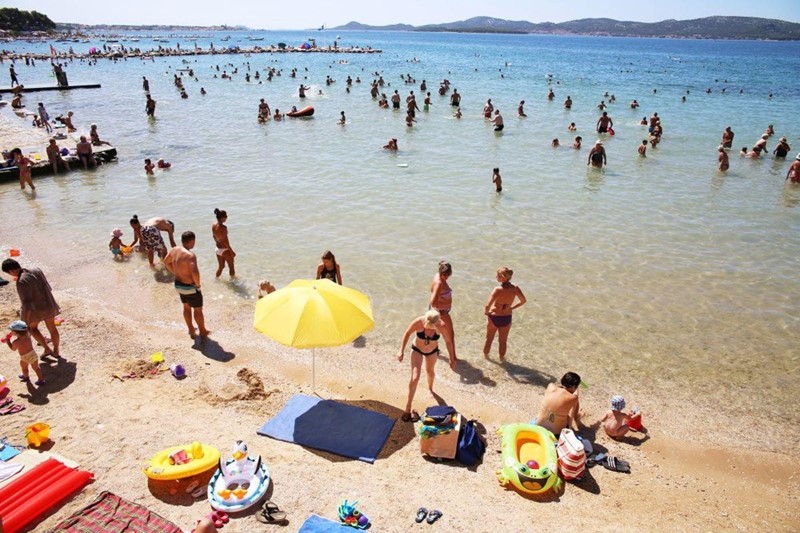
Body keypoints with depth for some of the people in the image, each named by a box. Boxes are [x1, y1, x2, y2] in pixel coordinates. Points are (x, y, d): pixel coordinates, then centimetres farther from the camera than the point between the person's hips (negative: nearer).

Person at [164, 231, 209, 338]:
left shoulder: (174, 250, -5)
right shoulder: (190, 255, -30)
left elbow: (166, 262, 14)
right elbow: (195, 272, -42)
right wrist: (197, 284, -23)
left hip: (178, 284, 8)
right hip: (190, 287, -8)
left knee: (186, 307, 26)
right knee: (198, 309, 14)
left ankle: (191, 330, 41)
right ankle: (202, 331, 31)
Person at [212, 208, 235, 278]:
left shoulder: (213, 226, -3)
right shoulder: (223, 227, -26)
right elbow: (225, 241, -24)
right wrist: (231, 251, -16)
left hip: (218, 249, 8)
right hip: (225, 250, -8)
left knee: (220, 266, 25)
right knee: (231, 266, 13)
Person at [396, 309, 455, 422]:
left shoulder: (442, 326, -34)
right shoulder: (418, 322, -36)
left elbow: (449, 341, -15)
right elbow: (407, 333, -17)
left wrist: (452, 358, -6)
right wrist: (401, 351, -16)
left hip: (432, 351, 2)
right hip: (417, 349, -2)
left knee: (430, 371, 27)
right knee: (415, 377, -12)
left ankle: (430, 389, 60)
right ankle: (408, 407, 1)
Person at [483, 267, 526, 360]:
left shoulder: (497, 290, -27)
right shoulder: (515, 289, -13)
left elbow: (487, 306, -30)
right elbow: (523, 301, 2)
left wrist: (486, 312, -9)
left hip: (494, 317, -3)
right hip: (506, 318, 3)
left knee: (489, 339, 23)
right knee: (503, 341, 25)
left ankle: (485, 355, 42)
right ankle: (502, 357, 41)